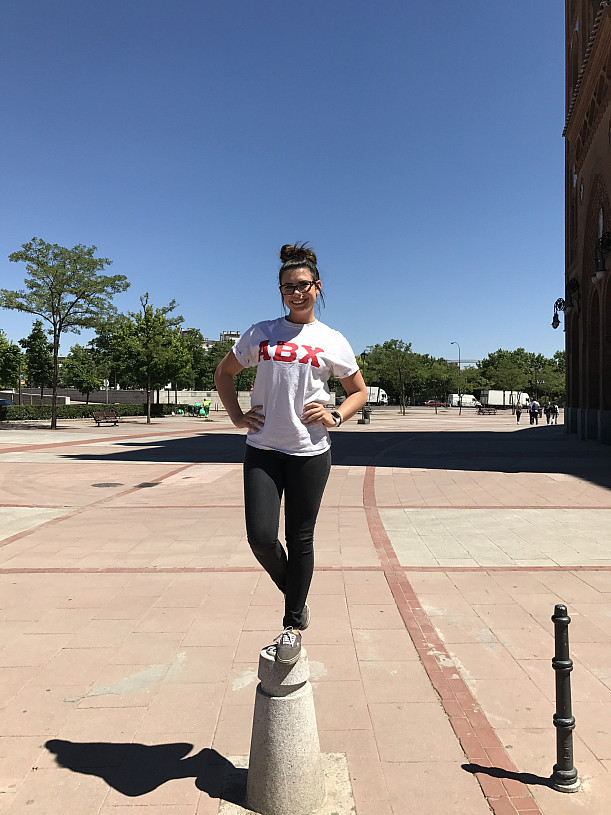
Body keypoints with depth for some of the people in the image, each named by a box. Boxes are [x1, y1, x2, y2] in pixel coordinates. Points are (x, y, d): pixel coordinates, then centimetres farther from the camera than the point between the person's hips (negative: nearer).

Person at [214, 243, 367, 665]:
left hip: (310, 452, -1)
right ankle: (296, 598, 26)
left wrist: (336, 417, -4)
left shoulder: (332, 341, 4)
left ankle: (293, 623, 26)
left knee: (301, 538, 6)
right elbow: (224, 372, 19)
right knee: (261, 537, -6)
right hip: (263, 448, 1)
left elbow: (360, 391, 14)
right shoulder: (261, 333, 7)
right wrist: (237, 415, 6)